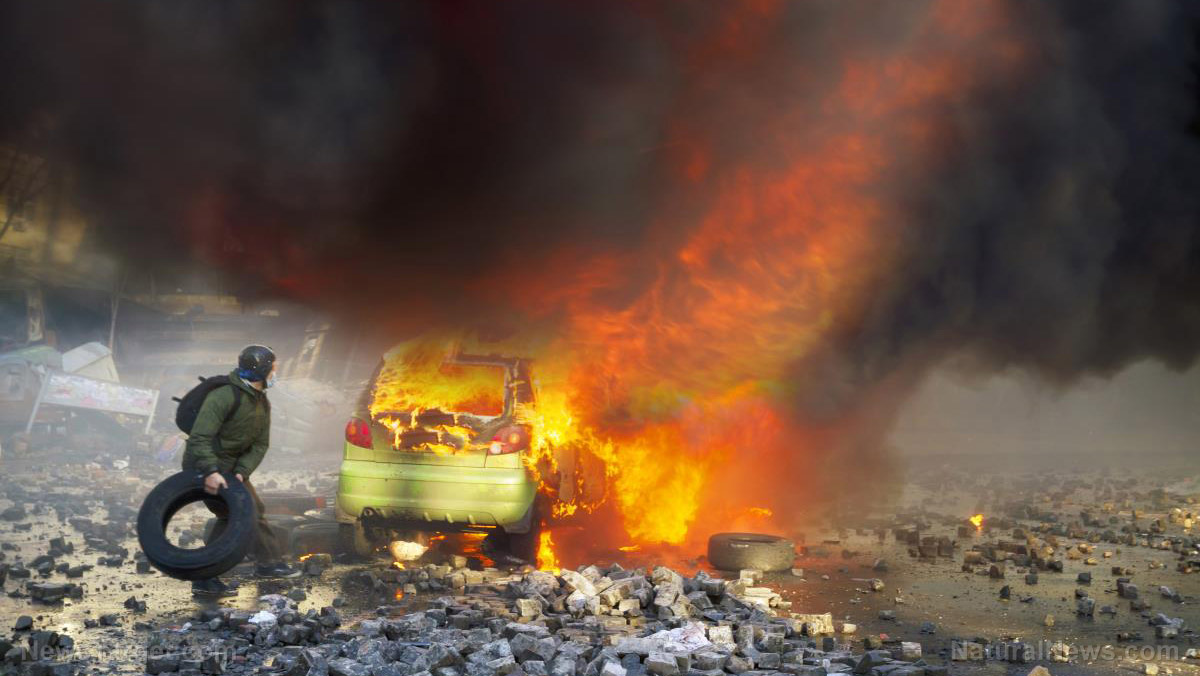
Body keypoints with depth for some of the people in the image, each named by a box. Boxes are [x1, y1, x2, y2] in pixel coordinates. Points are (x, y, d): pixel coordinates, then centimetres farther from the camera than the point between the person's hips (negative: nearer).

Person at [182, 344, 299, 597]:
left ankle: (205, 580, 12)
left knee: (230, 518, 8)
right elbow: (199, 437, -29)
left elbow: (260, 444, 2)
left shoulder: (262, 403, 6)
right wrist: (210, 471, -38)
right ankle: (268, 562, -3)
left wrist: (242, 471, -14)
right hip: (204, 464, -9)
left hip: (229, 464, 9)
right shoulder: (225, 396, -23)